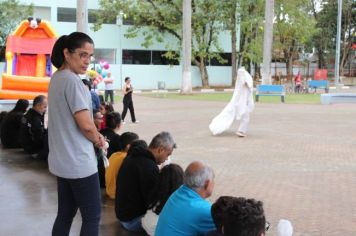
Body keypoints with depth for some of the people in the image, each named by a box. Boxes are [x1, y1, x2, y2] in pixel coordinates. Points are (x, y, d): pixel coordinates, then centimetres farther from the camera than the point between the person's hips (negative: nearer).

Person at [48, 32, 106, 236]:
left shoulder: (57, 78, 11)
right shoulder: (72, 80, -19)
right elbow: (86, 125, -22)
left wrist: (95, 136, 5)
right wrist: (99, 140, -1)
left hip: (62, 161, 9)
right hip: (79, 162, -9)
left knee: (65, 214, 15)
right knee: (92, 217, 1)